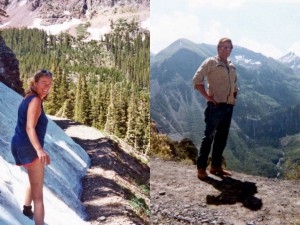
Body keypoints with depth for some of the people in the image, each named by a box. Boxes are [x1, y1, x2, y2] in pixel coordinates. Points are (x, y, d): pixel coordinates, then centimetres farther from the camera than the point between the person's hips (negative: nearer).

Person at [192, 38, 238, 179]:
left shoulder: (232, 67, 18)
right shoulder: (211, 62, -2)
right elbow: (197, 79, -10)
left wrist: (234, 96, 15)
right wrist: (207, 96, -13)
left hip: (229, 107, 7)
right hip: (215, 106, -7)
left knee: (222, 137, 11)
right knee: (209, 137, -4)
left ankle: (216, 166, 21)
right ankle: (201, 168, 3)